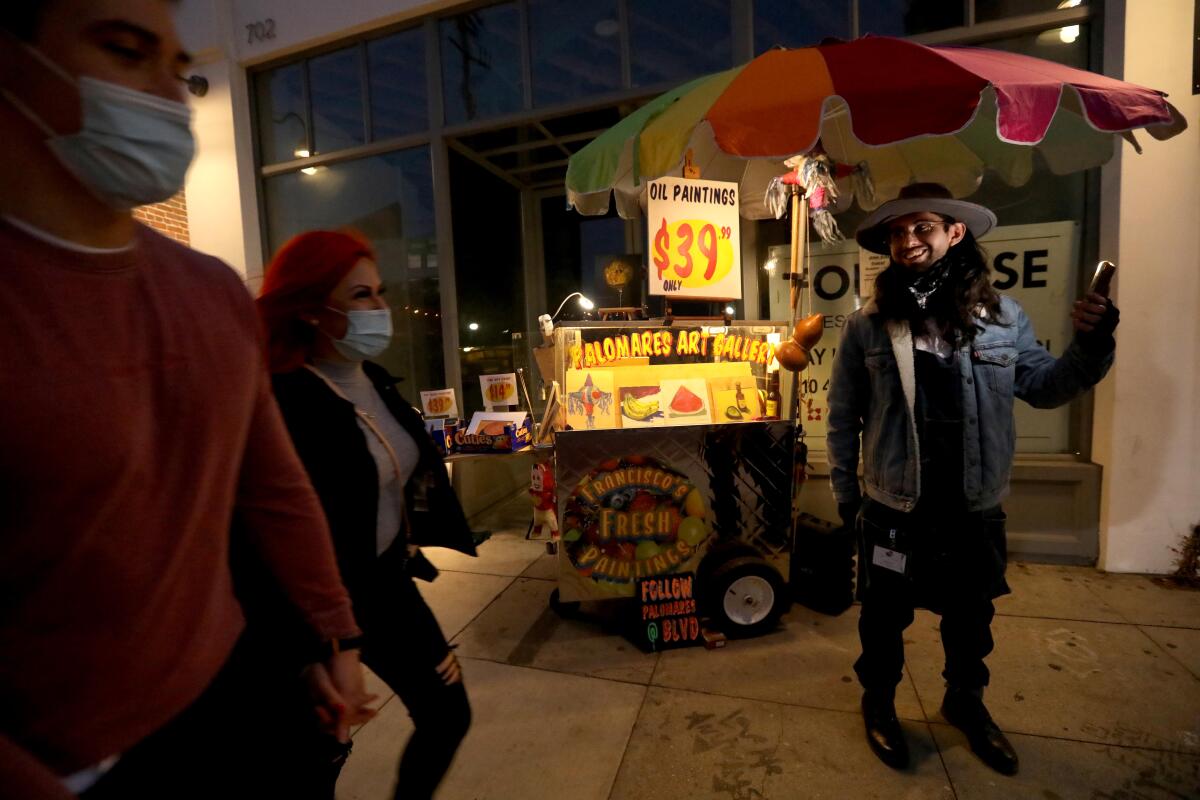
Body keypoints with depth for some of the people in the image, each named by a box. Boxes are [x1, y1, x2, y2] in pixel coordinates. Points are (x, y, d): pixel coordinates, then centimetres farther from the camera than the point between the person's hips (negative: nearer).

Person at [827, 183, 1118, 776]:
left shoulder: (1002, 317, -2)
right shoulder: (867, 326, -8)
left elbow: (1043, 387, 10)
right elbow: (843, 416, -3)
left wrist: (1090, 346, -9)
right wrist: (844, 492, 0)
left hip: (975, 508, 3)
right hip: (895, 509, -2)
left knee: (971, 617, 23)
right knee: (884, 618, 16)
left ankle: (965, 702, 51)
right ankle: (878, 701, 42)